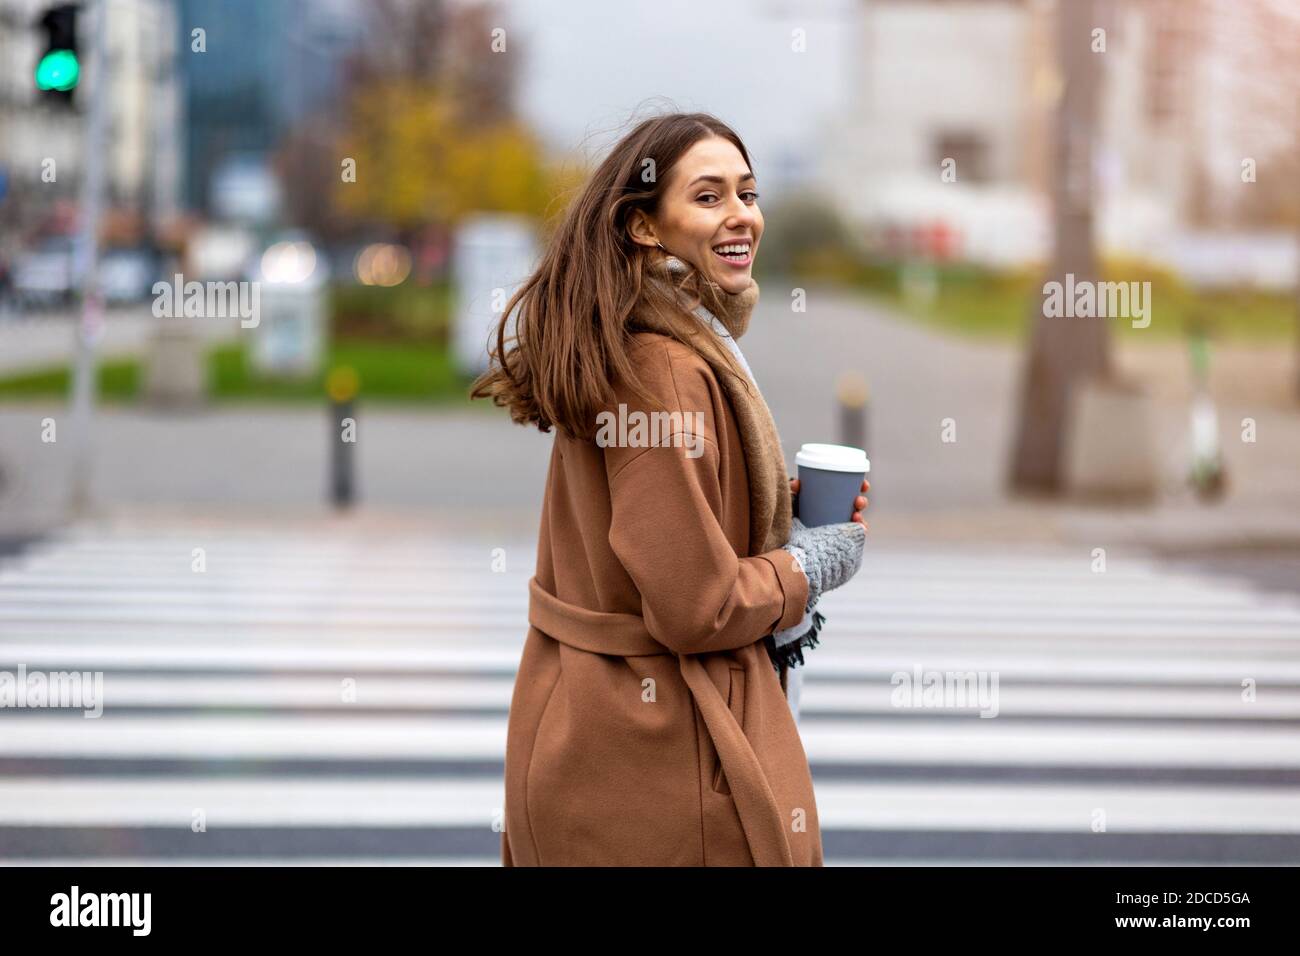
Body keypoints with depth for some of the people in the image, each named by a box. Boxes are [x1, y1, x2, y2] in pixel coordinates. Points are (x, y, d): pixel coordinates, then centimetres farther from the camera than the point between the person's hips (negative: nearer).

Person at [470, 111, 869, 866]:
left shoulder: (617, 349, 8)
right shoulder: (667, 372, -23)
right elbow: (698, 609, -25)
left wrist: (781, 509, 6)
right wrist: (817, 563, -8)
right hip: (661, 750, -10)